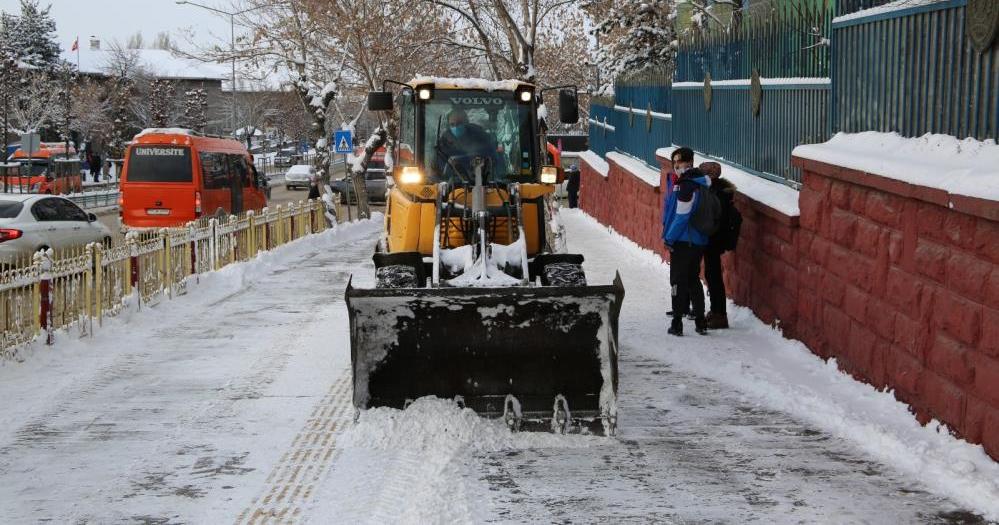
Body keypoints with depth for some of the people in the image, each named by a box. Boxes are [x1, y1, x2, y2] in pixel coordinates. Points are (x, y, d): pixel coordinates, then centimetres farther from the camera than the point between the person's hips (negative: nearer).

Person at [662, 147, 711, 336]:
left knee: (678, 281, -2)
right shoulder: (701, 182, 9)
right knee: (694, 280, 17)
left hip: (683, 242, -9)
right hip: (698, 241, 9)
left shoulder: (686, 186, -19)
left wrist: (669, 238, -11)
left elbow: (681, 216, -20)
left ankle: (677, 324, 0)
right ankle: (700, 322, 19)